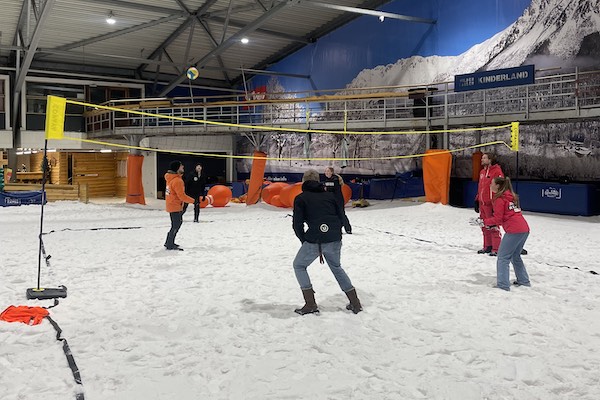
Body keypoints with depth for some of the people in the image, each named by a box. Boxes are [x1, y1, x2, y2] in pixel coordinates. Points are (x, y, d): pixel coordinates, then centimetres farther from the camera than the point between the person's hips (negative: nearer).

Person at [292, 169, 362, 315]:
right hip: (335, 240, 4)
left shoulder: (300, 198, 7)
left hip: (314, 240, -4)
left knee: (299, 266, 19)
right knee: (336, 267, 27)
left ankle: (310, 304, 9)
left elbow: (297, 224, 0)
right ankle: (355, 303, 24)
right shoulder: (329, 195, 17)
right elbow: (341, 219, 14)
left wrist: (305, 242, 12)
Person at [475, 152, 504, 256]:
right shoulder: (482, 172, 17)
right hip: (482, 203, 8)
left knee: (493, 226, -4)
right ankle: (487, 246, 23)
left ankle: (496, 249, 2)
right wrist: (477, 200, 21)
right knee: (485, 227, 13)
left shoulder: (496, 171, -11)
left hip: (491, 204, -8)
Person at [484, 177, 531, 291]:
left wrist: (484, 222, 3)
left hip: (514, 230, -9)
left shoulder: (499, 199, -6)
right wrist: (493, 224, 16)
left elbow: (497, 219, -7)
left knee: (503, 257, -4)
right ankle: (524, 281, 31)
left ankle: (503, 285, -9)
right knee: (515, 256, 24)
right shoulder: (510, 196, 20)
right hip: (524, 229, 9)